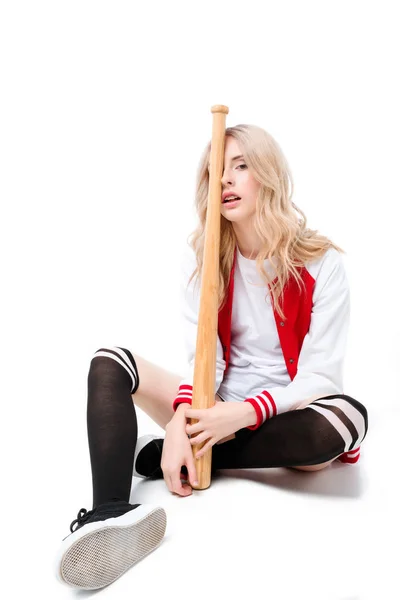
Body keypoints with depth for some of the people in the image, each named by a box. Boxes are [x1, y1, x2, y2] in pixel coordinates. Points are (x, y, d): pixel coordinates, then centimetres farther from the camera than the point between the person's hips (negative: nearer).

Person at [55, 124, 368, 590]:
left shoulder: (320, 263, -9)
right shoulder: (202, 255, 0)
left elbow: (320, 376, -14)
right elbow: (203, 358, -8)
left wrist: (244, 413, -27)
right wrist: (181, 420, -26)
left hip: (280, 418, -2)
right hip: (214, 411, 3)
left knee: (347, 417, -35)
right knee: (110, 364, -15)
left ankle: (159, 453, -25)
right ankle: (110, 514, -40)